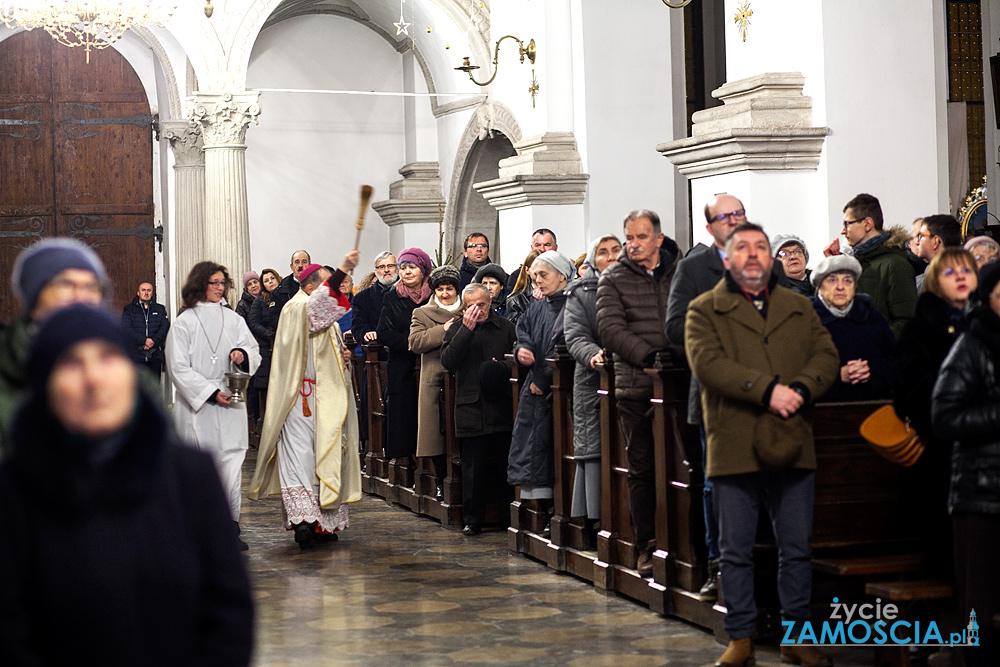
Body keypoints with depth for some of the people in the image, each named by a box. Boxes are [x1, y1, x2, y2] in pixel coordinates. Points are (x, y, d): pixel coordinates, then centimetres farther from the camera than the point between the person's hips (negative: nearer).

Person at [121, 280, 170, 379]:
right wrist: (144, 340, -17)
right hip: (135, 355, -2)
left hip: (155, 357, 2)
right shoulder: (129, 310, 10)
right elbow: (126, 329, -5)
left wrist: (153, 341, -14)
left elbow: (165, 327, 2)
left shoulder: (160, 309, 16)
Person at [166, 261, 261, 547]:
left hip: (230, 405, 3)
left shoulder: (233, 319, 12)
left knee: (231, 464, -5)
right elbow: (178, 368, -4)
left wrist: (243, 354, -9)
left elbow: (254, 352, 15)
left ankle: (230, 528, -1)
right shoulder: (184, 322, 0)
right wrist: (211, 392, -12)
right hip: (197, 406, -3)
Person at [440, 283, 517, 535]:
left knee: (505, 463, 2)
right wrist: (467, 329, -11)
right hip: (471, 408, 0)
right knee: (473, 466, 3)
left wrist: (505, 368, -10)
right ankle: (472, 519, 12)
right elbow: (447, 361, -7)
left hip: (502, 408, 0)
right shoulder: (456, 330, 8)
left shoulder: (506, 328, 8)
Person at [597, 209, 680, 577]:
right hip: (635, 386, -1)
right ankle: (646, 546, 11)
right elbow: (609, 327, -6)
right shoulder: (613, 278, 5)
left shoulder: (682, 271, 10)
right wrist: (648, 356, -17)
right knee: (642, 469, 4)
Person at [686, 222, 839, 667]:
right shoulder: (705, 311, 4)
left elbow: (827, 355, 4)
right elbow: (707, 363, -12)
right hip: (734, 448, -3)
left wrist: (799, 390, -16)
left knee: (797, 548, 8)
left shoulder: (800, 309, 16)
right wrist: (767, 391, -21)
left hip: (793, 448, 3)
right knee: (736, 551, 4)